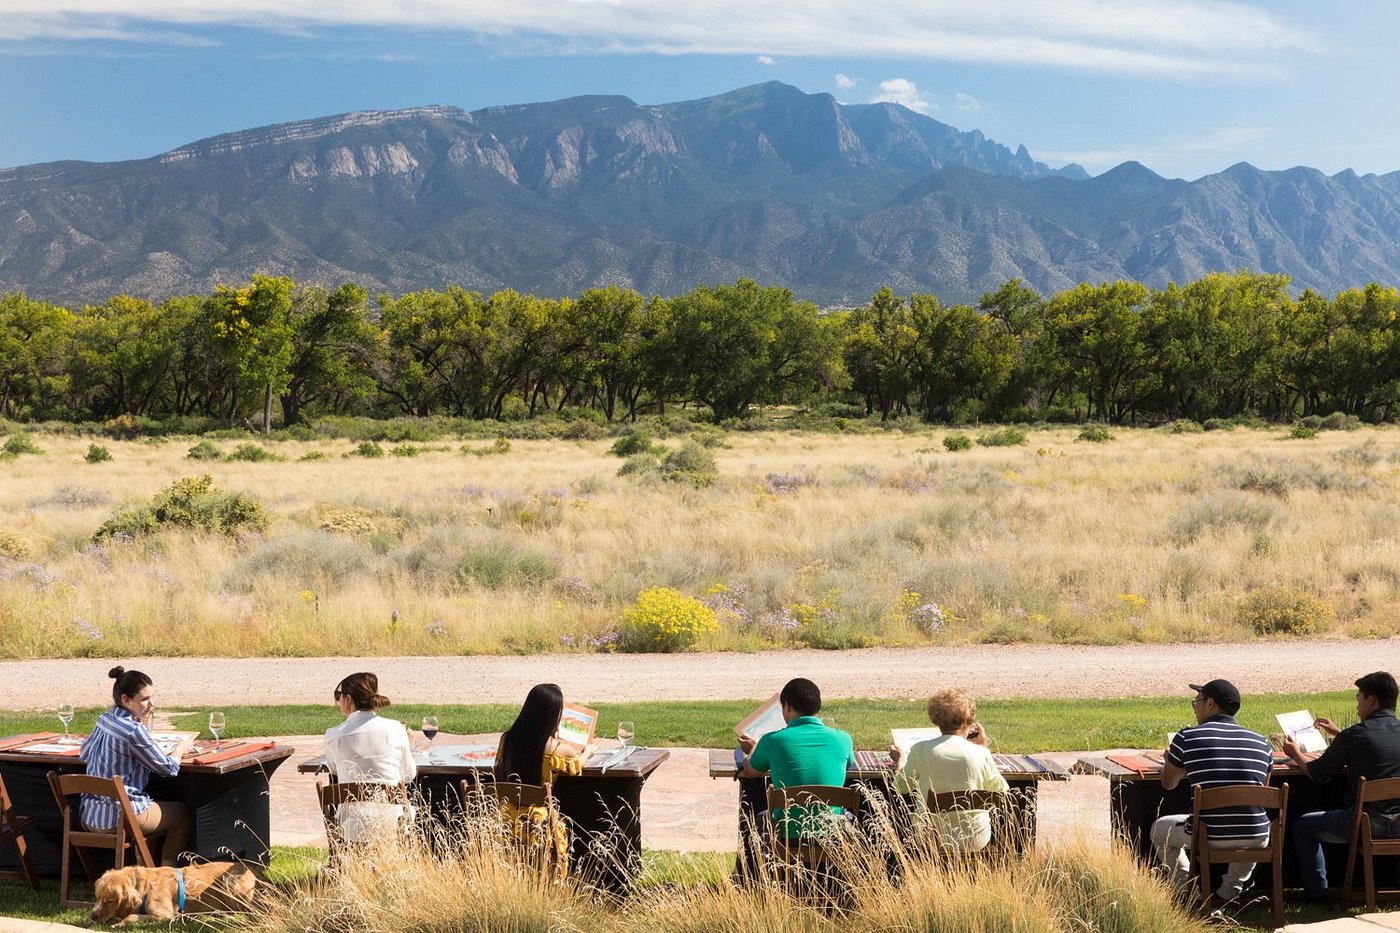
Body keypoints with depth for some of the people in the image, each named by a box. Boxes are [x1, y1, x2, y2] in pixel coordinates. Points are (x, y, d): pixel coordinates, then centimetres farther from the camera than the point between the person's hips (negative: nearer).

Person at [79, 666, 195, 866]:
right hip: (118, 818, -8)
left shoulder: (104, 720, 4)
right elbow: (168, 769, -12)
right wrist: (181, 748, 10)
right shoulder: (134, 730, -21)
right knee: (183, 813, 15)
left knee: (154, 805, 34)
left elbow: (84, 754, 22)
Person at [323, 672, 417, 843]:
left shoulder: (333, 736, -3)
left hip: (354, 828, -1)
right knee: (411, 807, 33)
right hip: (393, 821, 1)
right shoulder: (395, 729, -1)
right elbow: (409, 775, 11)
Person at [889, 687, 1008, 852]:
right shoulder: (980, 754, -14)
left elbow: (902, 787, 1)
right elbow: (1001, 792, 2)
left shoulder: (920, 750, -13)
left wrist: (898, 761, 22)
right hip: (975, 839, 0)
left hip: (932, 838, 0)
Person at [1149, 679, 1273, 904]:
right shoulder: (1261, 743, 3)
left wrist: (1170, 763, 35)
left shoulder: (1187, 737, -4)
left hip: (1209, 838, -3)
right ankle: (1227, 895, 32)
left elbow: (1168, 783, 11)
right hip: (1255, 840, 3)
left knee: (1160, 829, 27)